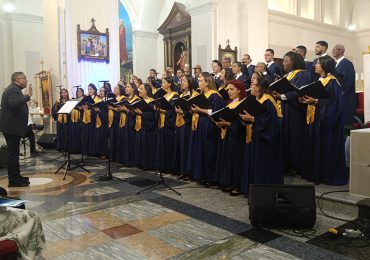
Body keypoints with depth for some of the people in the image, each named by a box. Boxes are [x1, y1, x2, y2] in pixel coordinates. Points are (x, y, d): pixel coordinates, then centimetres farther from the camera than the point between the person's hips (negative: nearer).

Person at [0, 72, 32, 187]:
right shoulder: (13, 89, -16)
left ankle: (16, 176, 24)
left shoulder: (14, 89, 18)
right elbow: (13, 104, -33)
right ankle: (13, 180, -3)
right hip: (12, 127, -11)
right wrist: (27, 96, -29)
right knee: (13, 153, -7)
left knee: (14, 152, 15)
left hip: (12, 126, 11)